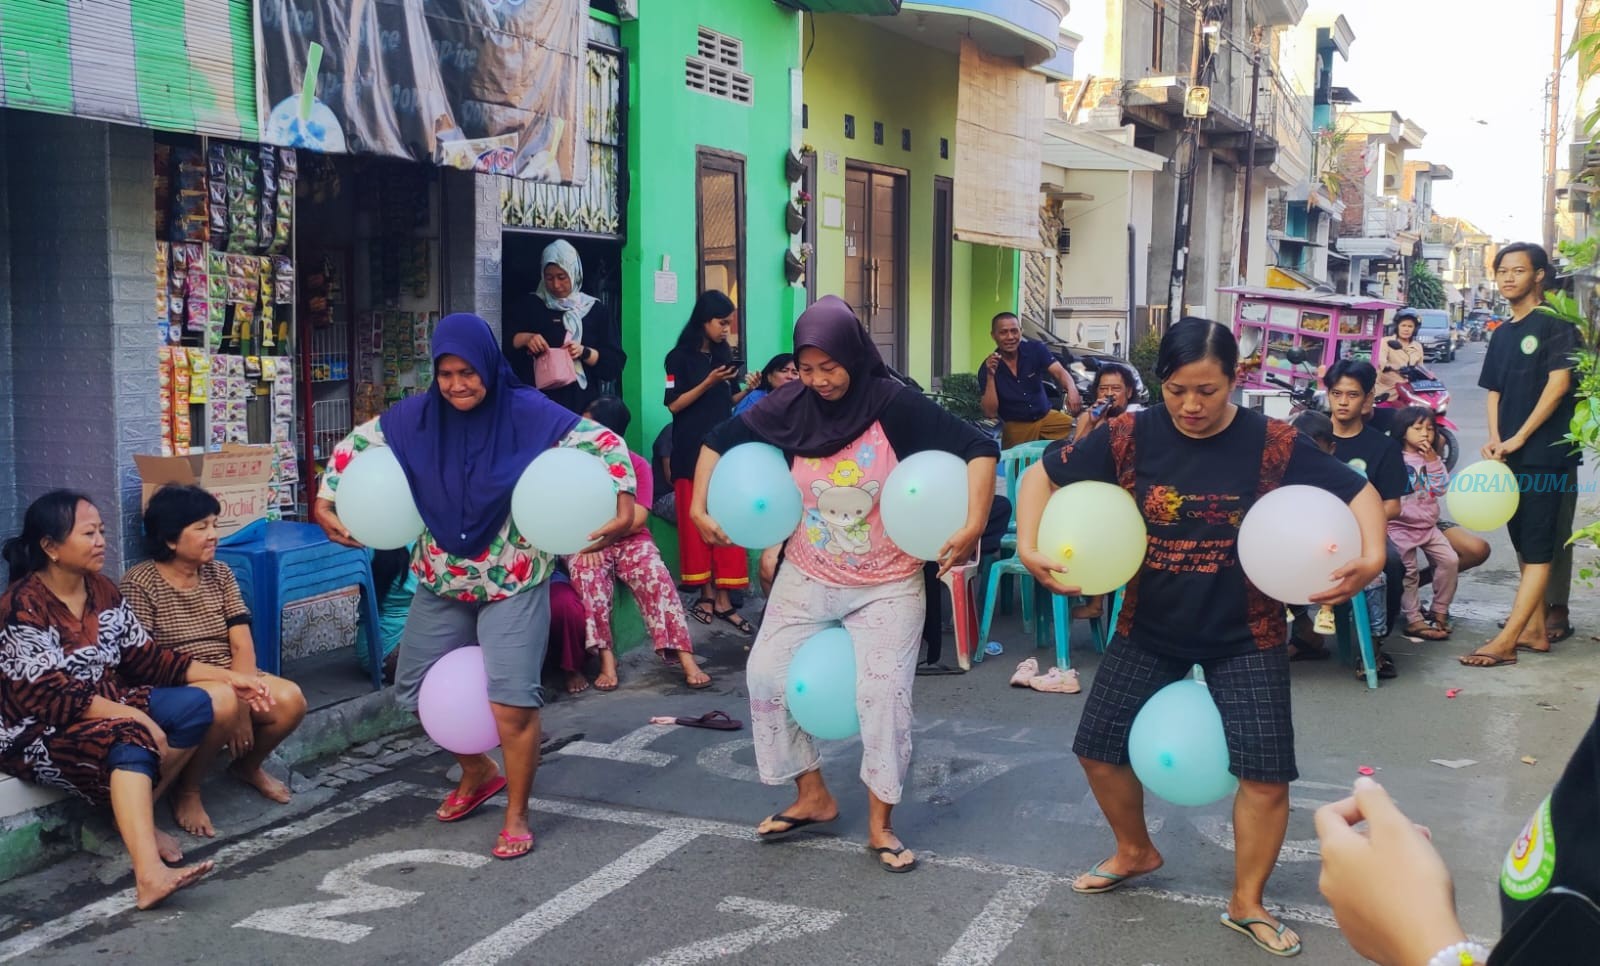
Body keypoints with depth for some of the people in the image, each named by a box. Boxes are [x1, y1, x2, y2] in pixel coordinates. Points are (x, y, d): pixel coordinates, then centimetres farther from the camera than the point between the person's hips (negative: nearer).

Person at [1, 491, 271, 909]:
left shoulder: (102, 589, 6)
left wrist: (228, 677, 0)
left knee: (217, 700, -10)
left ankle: (134, 814, -7)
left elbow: (145, 656, 8)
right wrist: (135, 717, -29)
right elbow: (50, 698, -23)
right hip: (41, 731, -8)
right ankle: (150, 876, -54)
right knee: (131, 741, -38)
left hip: (110, 705, 8)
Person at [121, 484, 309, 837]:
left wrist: (241, 701, -19)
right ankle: (187, 791, -8)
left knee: (291, 701, -20)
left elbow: (242, 645, -1)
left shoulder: (220, 573, 7)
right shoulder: (140, 582, -10)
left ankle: (247, 766, 11)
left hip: (230, 680, 6)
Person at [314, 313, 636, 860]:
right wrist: (325, 502, 0)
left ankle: (517, 816, 14)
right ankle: (478, 773, 38)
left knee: (512, 703, -8)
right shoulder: (417, 416, -4)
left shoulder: (528, 413, -15)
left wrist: (625, 501, -32)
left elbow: (605, 442, -17)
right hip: (440, 582, 5)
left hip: (513, 584, -5)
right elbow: (354, 445, 9)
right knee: (418, 690, 13)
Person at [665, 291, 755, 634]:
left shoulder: (723, 356, 13)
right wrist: (708, 383, -18)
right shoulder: (680, 357, -4)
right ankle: (706, 593, 9)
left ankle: (722, 597, 1)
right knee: (697, 523, 0)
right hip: (692, 452, -5)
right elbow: (674, 404, -10)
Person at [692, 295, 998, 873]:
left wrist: (973, 527, -32)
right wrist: (699, 508, -6)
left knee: (884, 693, -8)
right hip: (807, 577, 4)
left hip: (887, 584, -3)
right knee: (767, 674, 1)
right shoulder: (792, 407, -10)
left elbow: (979, 449, -22)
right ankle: (812, 797, 20)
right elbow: (720, 441, 3)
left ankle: (880, 825, 11)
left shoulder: (894, 405, -19)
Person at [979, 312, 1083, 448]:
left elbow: (1060, 372, -20)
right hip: (1015, 426, -2)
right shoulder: (987, 368, -11)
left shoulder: (1036, 349, -5)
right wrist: (990, 376, -28)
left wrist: (1072, 391, -43)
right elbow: (990, 413, -17)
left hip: (1046, 416, 2)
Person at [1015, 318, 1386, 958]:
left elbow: (1359, 492, -10)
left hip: (1246, 635, -2)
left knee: (1266, 772, -3)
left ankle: (1247, 904, 21)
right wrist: (1029, 546, -20)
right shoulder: (1130, 437, -13)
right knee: (1099, 748, 8)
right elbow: (1042, 475, -5)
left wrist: (1372, 556, -30)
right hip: (1149, 628, 2)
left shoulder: (1273, 444, -16)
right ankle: (1135, 852, 37)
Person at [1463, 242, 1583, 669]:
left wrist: (1519, 438, -15)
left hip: (1545, 454, -8)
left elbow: (1559, 384, -14)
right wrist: (1495, 441, -2)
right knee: (1524, 543, 12)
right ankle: (1535, 629, 21)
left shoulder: (1554, 324, -6)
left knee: (1537, 549, -7)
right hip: (1511, 455, 8)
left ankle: (1504, 642, -13)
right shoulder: (1502, 334, 15)